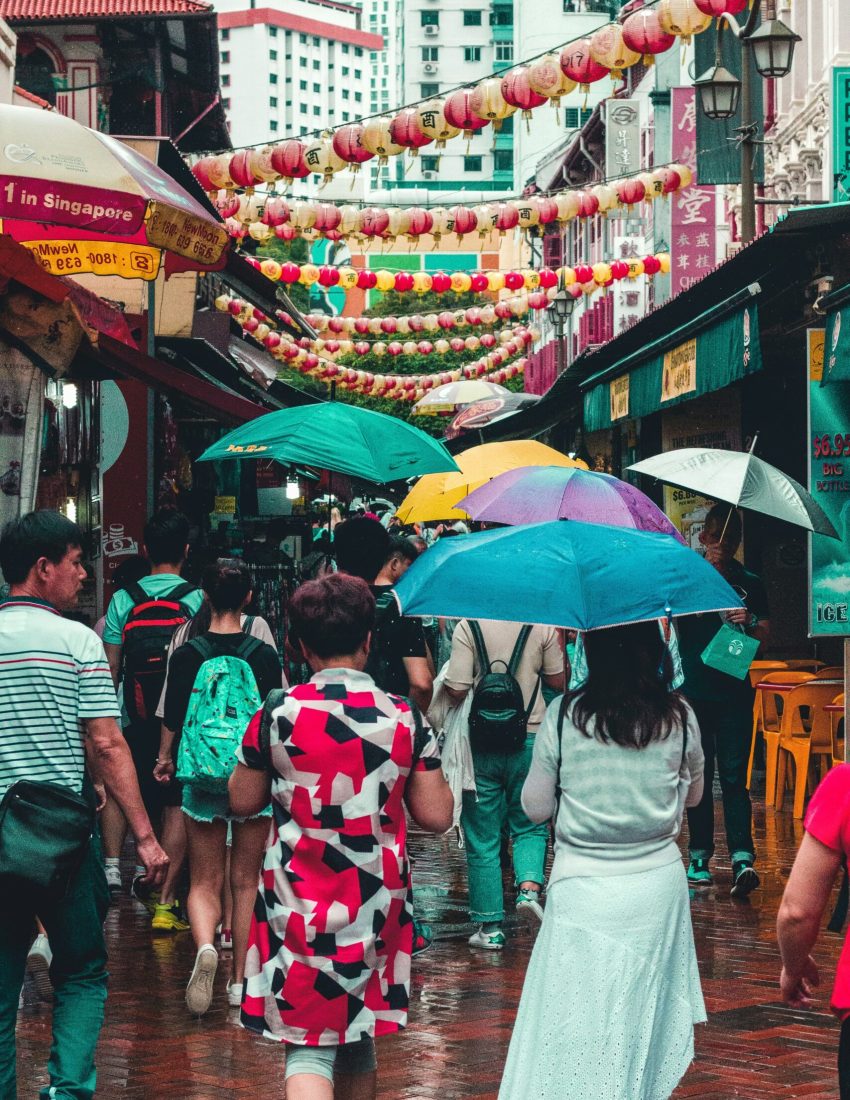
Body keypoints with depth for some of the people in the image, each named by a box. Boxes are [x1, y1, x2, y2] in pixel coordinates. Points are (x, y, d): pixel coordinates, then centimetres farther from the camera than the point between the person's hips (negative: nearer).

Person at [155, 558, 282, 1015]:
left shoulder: (186, 655, -6)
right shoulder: (264, 655, -6)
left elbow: (173, 719, 2)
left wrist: (165, 759, 22)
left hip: (202, 776, 0)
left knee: (204, 881, 7)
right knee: (246, 881, 11)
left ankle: (205, 946, -22)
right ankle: (240, 980, 15)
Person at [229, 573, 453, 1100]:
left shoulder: (277, 715, -8)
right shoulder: (405, 718, -5)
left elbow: (242, 801, 3)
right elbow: (436, 815, -2)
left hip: (299, 899, -2)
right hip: (376, 903, 2)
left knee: (308, 1045, -3)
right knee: (359, 1033, 20)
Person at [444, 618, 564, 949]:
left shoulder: (468, 627, -10)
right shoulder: (543, 627, -4)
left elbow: (456, 690, -13)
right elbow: (558, 682, 5)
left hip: (482, 744, -1)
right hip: (530, 737, 2)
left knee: (483, 838, 8)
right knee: (529, 826, 19)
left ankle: (490, 925, 11)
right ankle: (529, 885, -7)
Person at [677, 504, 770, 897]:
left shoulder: (749, 584, 10)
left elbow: (765, 636, 11)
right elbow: (675, 617, -10)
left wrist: (750, 623, -12)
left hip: (734, 692, 0)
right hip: (694, 692, 0)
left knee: (733, 776, -8)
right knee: (698, 776, 6)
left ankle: (742, 857, -17)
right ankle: (699, 857, 14)